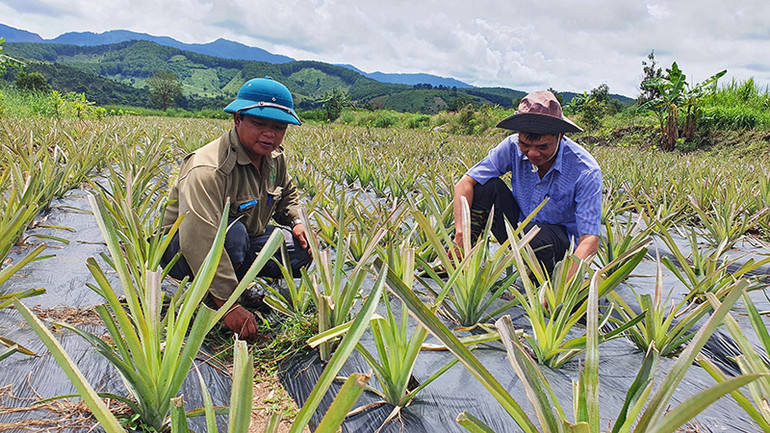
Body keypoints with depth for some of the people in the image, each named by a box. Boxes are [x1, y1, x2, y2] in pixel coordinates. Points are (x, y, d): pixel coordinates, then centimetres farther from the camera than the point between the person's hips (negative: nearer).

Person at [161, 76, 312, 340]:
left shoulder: (275, 158, -4)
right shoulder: (207, 170, -32)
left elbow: (287, 195, 19)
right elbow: (199, 242, -40)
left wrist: (296, 222, -5)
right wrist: (228, 305, -42)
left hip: (243, 244, 7)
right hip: (183, 253, -7)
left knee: (303, 248, -7)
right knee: (232, 232, -39)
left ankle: (238, 282, 3)